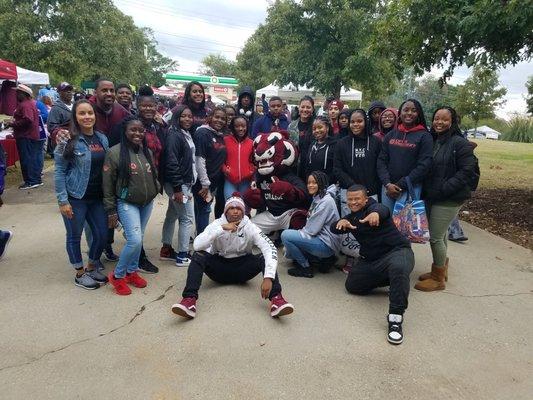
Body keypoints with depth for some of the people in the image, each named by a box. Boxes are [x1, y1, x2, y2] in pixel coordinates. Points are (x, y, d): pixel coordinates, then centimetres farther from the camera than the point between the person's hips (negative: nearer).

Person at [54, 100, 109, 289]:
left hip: (97, 197, 5)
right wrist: (63, 200, -13)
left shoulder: (102, 139, 5)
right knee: (74, 236, 7)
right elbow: (59, 171, -10)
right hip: (75, 198, -5)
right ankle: (80, 274, 25)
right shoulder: (69, 140, -11)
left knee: (102, 234, 10)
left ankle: (92, 268, 33)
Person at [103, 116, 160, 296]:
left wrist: (155, 190, 7)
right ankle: (117, 275, 7)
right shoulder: (115, 152, -13)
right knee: (135, 240, -14)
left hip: (147, 203, 6)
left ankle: (132, 272, 32)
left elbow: (154, 175, 19)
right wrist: (111, 210, -9)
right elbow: (108, 185, -10)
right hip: (127, 203, -6)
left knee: (138, 239, 13)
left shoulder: (147, 152, 5)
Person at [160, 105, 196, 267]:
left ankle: (166, 250, 26)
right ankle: (182, 255, 5)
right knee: (187, 218, -4)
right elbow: (172, 163, -21)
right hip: (178, 184, -9)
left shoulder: (187, 134, 12)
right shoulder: (174, 136, -16)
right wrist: (177, 189, -23)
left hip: (185, 182, 9)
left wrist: (189, 184, 13)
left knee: (172, 215, 15)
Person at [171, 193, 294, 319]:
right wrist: (222, 228, -35)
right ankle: (189, 300, -38)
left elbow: (270, 249, -27)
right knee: (198, 256, -27)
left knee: (264, 258, -26)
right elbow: (197, 245, -28)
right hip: (219, 267, 0)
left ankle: (276, 299, -40)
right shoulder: (217, 224, -12)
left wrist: (268, 278, -41)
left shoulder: (250, 227, -13)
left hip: (242, 268, 0)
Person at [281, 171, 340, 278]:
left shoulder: (326, 201, -18)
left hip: (326, 244, -10)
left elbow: (312, 230, -19)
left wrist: (300, 232, -6)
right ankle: (323, 258, 11)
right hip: (320, 238, 10)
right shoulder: (317, 198, 12)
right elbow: (311, 226, 13)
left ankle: (305, 268, -3)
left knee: (286, 235, -16)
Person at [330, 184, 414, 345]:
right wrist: (341, 222, -18)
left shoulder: (373, 207, -8)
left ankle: (395, 318, -37)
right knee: (352, 285, -3)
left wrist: (376, 213, -60)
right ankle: (389, 279, 12)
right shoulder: (351, 217, 15)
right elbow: (334, 229, 8)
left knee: (398, 268, -41)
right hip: (370, 260, 8)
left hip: (397, 251, -8)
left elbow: (383, 210, -33)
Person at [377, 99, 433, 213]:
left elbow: (424, 165, -8)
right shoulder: (391, 135, 10)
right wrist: (387, 184, -10)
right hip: (387, 187, 4)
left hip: (410, 188, -3)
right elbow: (381, 160, 5)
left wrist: (400, 185, -11)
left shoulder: (424, 136, -1)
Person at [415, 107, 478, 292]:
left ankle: (438, 278, 13)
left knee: (435, 237, -3)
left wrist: (443, 190, -19)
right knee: (439, 235, 17)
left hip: (448, 200, -6)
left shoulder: (460, 143, -10)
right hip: (430, 197, 6)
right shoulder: (431, 141, 9)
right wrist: (424, 190, 2)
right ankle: (441, 270, 34)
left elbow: (467, 171, -14)